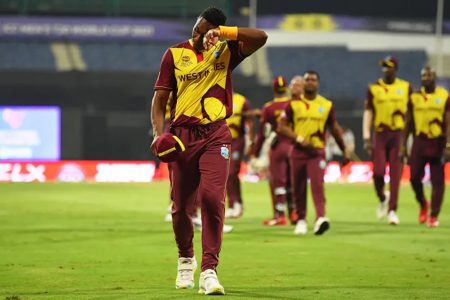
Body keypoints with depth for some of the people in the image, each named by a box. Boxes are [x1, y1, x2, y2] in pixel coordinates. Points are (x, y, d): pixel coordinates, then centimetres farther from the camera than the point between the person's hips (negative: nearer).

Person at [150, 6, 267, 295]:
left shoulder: (225, 52, 4)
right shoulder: (175, 54, 5)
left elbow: (261, 37, -11)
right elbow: (160, 98, 4)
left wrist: (221, 32, -18)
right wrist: (159, 133, -11)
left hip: (215, 136, -1)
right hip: (183, 135, 1)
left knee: (212, 197, -19)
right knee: (181, 206, 7)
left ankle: (209, 271, -18)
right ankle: (185, 260, 34)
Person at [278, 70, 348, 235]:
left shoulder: (326, 105, 5)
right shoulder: (294, 104, 2)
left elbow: (335, 129, 15)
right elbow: (282, 127, -1)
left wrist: (344, 150, 19)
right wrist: (299, 138, -15)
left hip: (317, 151, -1)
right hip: (298, 151, 1)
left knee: (317, 185, -18)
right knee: (298, 189, 8)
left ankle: (320, 218, -30)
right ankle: (301, 220, 24)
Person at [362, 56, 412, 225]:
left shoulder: (406, 87, 6)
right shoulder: (374, 88, 5)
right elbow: (368, 113, 4)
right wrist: (366, 138, -5)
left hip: (399, 134, 0)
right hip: (380, 134, 0)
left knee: (395, 173, -3)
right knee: (378, 171, -7)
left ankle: (392, 210, 3)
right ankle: (382, 199, 22)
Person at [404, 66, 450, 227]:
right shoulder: (415, 97, 6)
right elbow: (408, 123, 11)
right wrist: (403, 144, 8)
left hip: (437, 142, -2)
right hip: (419, 141, 2)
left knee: (437, 180, 0)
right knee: (414, 177, 0)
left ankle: (434, 216, 6)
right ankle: (423, 204, 27)